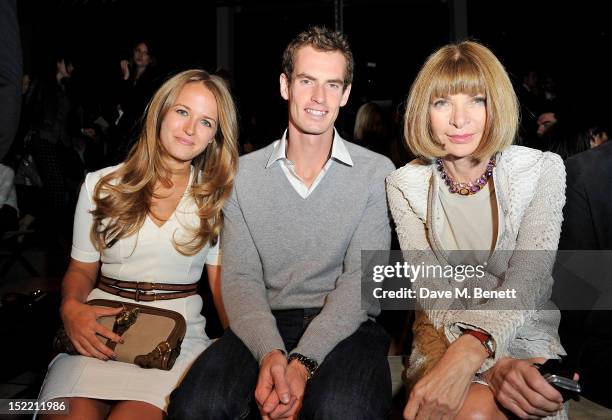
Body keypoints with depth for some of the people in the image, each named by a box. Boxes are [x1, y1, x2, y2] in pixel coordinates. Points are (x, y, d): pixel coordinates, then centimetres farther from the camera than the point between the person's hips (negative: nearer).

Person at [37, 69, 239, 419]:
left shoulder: (218, 197, 7)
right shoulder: (101, 185, 8)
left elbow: (222, 283, 4)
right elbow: (82, 269, 12)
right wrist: (71, 307, -9)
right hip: (102, 327, 1)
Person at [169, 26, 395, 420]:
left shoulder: (377, 172, 1)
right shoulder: (244, 173, 6)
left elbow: (362, 277, -7)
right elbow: (240, 277, -1)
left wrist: (303, 361, -21)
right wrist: (270, 353, -20)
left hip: (346, 325, -1)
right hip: (266, 325, 2)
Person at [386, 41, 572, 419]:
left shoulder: (543, 170, -7)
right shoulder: (405, 185, -5)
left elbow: (529, 280, -19)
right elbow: (431, 292, -11)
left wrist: (470, 351, -38)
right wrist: (491, 366, -29)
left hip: (525, 335, 0)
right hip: (444, 335, 0)